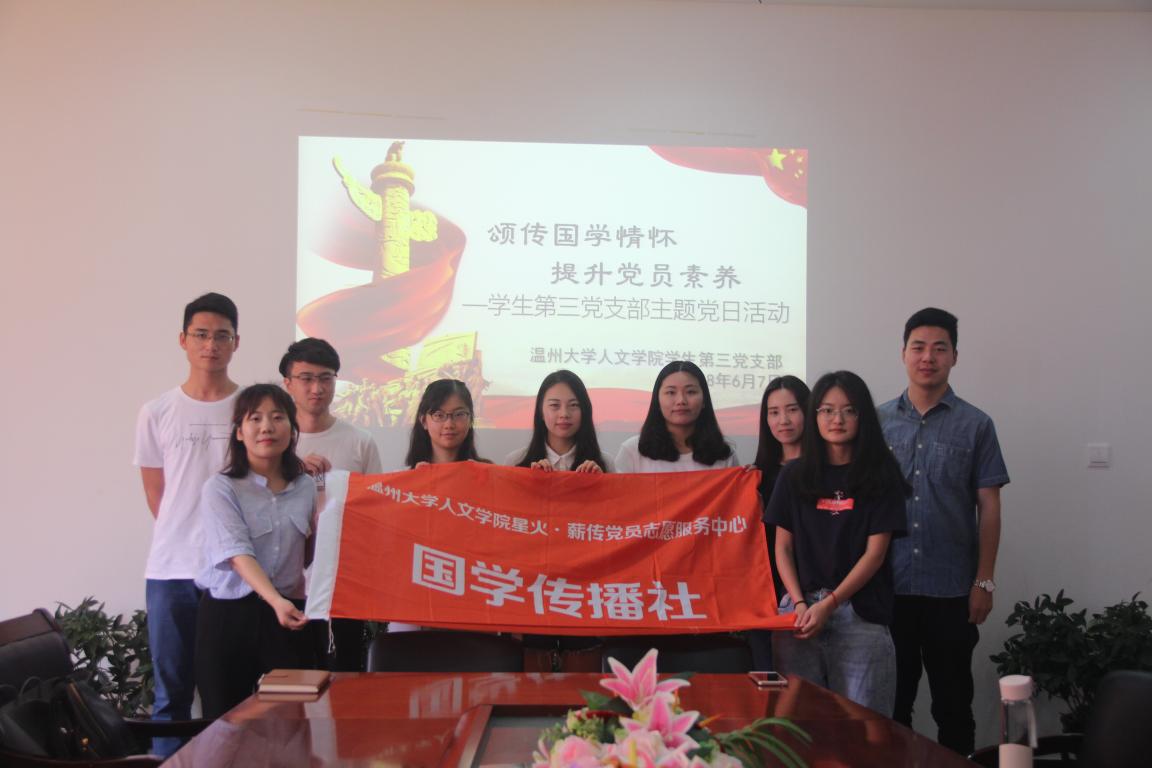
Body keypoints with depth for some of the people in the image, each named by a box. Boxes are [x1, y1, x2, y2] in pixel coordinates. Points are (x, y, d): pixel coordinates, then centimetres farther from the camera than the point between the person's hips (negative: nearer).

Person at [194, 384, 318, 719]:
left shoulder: (306, 487, 8)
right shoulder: (221, 488, -6)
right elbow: (238, 554, -20)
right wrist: (276, 600, -34)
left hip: (289, 612, 3)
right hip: (228, 615, -3)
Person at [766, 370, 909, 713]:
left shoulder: (881, 475, 3)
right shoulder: (795, 475, 10)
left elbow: (875, 551, -3)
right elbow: (783, 547, 9)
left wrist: (829, 604, -10)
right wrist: (799, 603, -6)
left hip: (860, 613, -2)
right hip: (800, 609, 2)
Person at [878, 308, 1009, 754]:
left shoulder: (975, 425, 1)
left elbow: (988, 507, 1)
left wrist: (984, 581, -4)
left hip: (952, 589, -1)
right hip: (888, 587, 1)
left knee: (953, 702, 9)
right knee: (890, 701, 10)